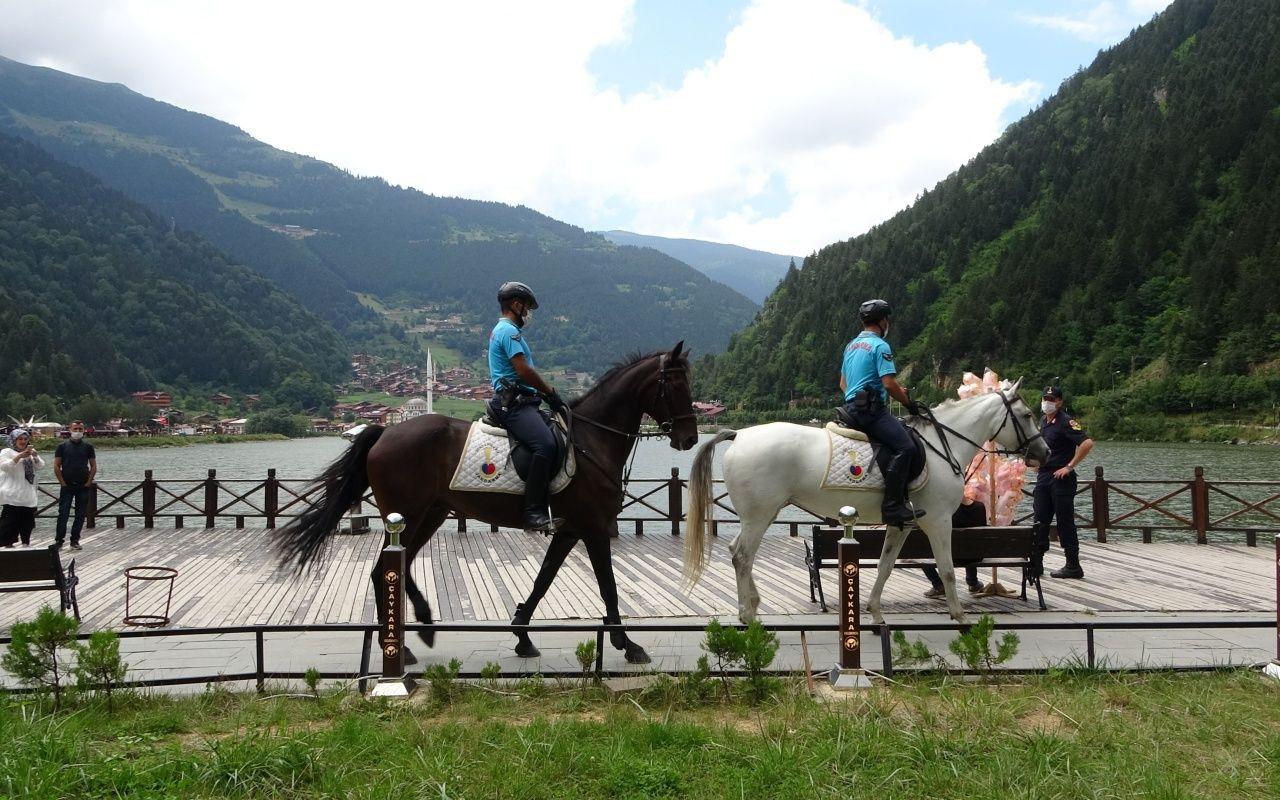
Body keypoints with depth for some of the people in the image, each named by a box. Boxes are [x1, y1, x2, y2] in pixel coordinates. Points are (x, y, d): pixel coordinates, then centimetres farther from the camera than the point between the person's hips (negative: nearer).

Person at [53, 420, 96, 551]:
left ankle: (75, 541, 11)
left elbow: (93, 466, 7)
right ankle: (58, 541, 2)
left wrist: (89, 482, -3)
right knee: (63, 514, -4)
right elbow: (56, 466, 1)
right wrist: (62, 482, -6)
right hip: (67, 486, -2)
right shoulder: (62, 446, 3)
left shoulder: (88, 447, 6)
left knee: (80, 515, 4)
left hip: (83, 487, 2)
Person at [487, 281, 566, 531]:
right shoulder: (509, 331, -8)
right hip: (513, 403, -12)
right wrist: (550, 391, -6)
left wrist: (546, 392, 13)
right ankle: (533, 512, -33)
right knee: (545, 444, -30)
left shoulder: (505, 330, 25)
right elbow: (523, 370, -18)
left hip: (521, 401, 12)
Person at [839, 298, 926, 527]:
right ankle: (892, 506, -28)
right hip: (872, 409, -10)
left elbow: (843, 383, 27)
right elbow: (889, 383, -15)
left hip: (852, 406, 10)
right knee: (904, 446, -19)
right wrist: (909, 403, -2)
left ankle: (900, 502, 7)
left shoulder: (851, 345, 22)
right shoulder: (880, 346, -7)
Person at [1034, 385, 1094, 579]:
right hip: (1043, 476, 8)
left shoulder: (1065, 421, -13)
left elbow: (1087, 443, -24)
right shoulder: (1043, 421, 13)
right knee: (1040, 521, 9)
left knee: (1065, 523, -3)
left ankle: (1073, 566, 5)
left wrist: (1069, 467, -21)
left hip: (1061, 478, -8)